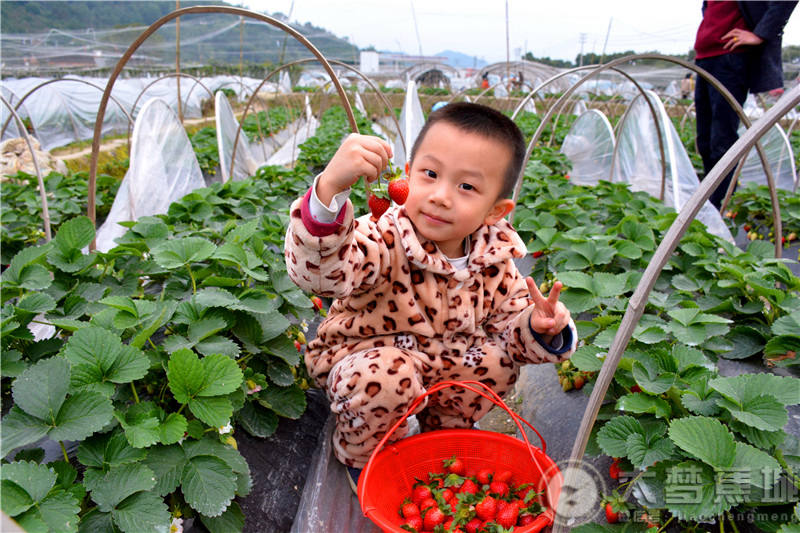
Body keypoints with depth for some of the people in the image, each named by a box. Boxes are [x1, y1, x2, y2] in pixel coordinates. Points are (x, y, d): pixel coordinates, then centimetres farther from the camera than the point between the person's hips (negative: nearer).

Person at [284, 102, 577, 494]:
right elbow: (318, 270, -49)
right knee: (386, 377, -36)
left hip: (443, 359, 5)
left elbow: (510, 319, 0)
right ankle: (361, 455, 0)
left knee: (497, 359, -17)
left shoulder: (494, 261, -12)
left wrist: (538, 329, -26)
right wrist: (330, 187, -65)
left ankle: (443, 433, 14)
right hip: (360, 356, -4)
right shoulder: (384, 241, -30)